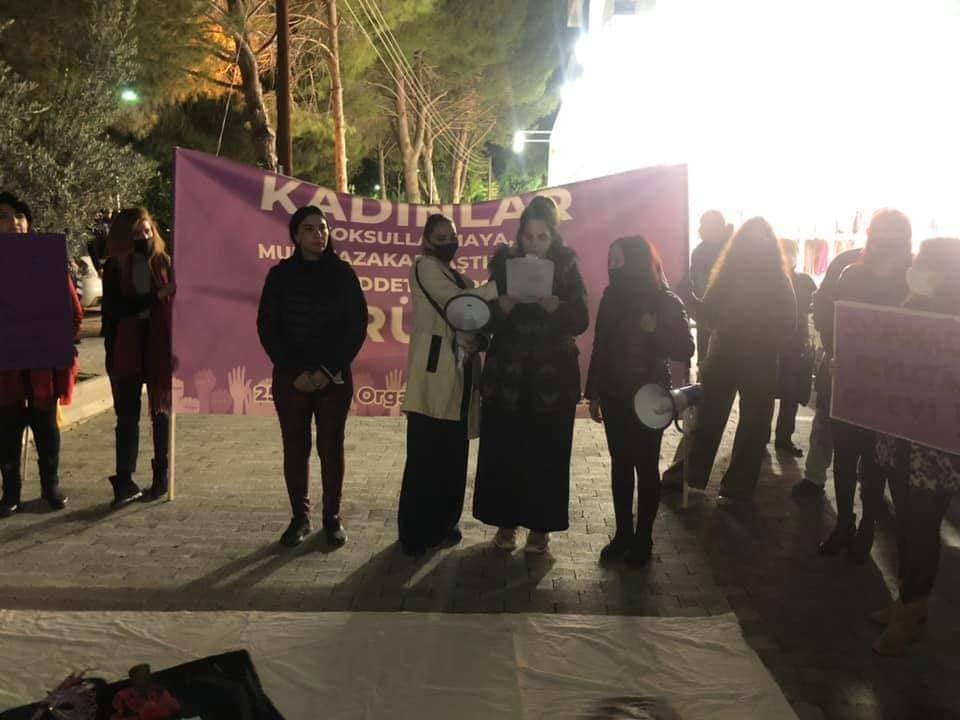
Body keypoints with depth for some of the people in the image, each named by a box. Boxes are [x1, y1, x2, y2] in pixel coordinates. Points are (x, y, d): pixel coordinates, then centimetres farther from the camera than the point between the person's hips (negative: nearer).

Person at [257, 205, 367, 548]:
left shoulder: (342, 273, 1)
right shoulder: (281, 275, 2)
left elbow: (357, 326, 0)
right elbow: (267, 328, 1)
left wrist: (330, 370, -9)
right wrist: (296, 372, -8)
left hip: (335, 377, -1)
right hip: (291, 378, 1)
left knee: (331, 447, 4)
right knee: (295, 448, 3)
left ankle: (332, 517, 14)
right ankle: (300, 517, 14)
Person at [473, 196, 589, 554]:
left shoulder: (566, 267, 0)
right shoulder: (504, 264, 1)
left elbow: (580, 321, -7)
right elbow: (489, 319, -2)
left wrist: (549, 301, -24)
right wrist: (508, 299, -22)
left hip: (553, 378, -1)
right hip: (507, 375, 1)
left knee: (546, 453, 2)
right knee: (503, 450, 1)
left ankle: (540, 526, 15)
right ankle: (506, 522, 17)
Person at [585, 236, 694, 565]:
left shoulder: (666, 302, -9)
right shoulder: (611, 297, 3)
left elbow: (685, 350, -12)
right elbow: (599, 348, 7)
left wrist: (655, 331, -27)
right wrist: (593, 393, 7)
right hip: (615, 396, 4)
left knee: (645, 466, 4)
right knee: (620, 464, 10)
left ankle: (643, 538, 15)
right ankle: (623, 534, 21)